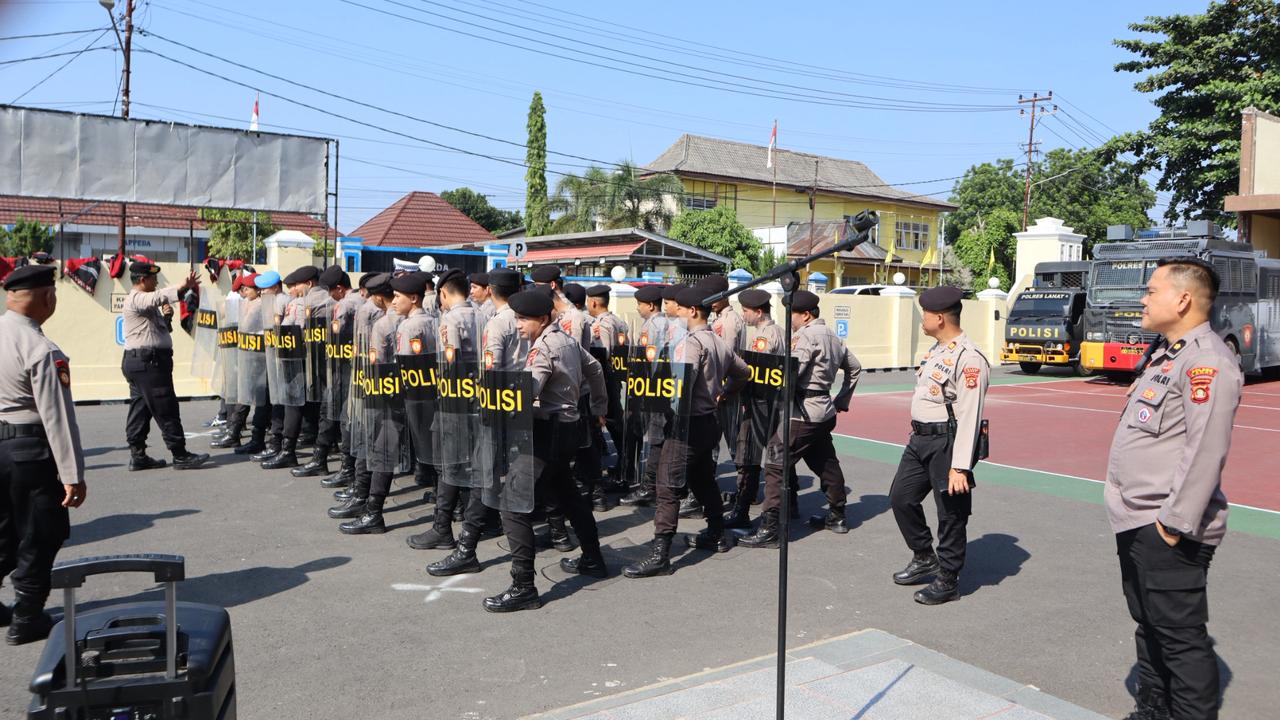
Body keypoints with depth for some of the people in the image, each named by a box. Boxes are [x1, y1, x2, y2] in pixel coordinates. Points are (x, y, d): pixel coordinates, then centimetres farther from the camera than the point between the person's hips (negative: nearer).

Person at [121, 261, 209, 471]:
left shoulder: (141, 300, 21)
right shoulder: (137, 299, -13)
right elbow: (158, 297, -33)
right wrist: (183, 287, -43)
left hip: (139, 363, 11)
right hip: (148, 361, -11)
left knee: (140, 409, 10)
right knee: (166, 409, -6)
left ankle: (138, 456, 14)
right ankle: (180, 455, -2)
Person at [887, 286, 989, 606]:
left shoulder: (969, 359, -19)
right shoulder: (935, 351, 11)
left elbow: (969, 417, -22)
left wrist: (960, 467, -23)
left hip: (947, 443, -10)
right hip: (920, 439, 10)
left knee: (951, 514, 4)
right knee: (901, 497, 15)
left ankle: (948, 580, 19)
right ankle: (924, 559, 34)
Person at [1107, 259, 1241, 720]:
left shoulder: (1207, 361, -16)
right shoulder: (1168, 354, 15)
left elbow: (1205, 451, -23)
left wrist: (1175, 522, -22)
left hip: (1166, 530, -10)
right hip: (1136, 524, 10)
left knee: (1180, 635, -1)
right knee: (1149, 627, 20)